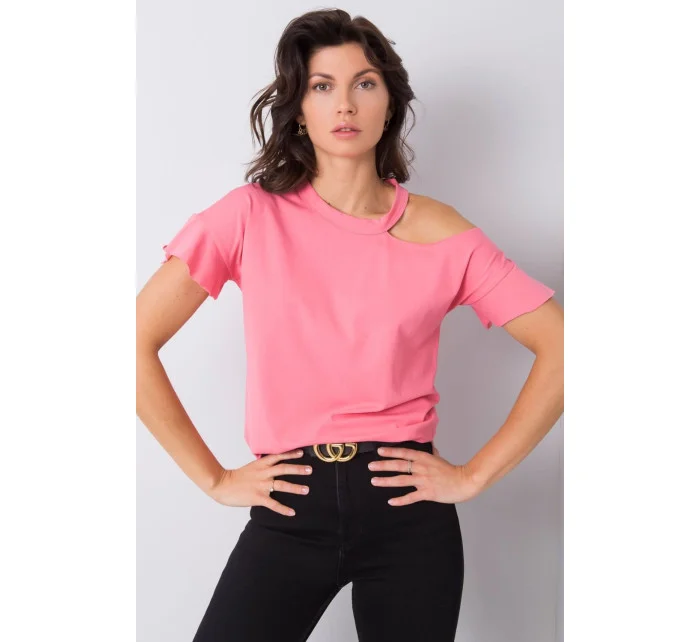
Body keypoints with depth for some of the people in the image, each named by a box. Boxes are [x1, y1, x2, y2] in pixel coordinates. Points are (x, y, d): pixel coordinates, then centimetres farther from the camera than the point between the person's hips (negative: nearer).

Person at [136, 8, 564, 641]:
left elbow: (561, 350, -2)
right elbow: (139, 342, -4)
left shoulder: (442, 234, -3)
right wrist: (214, 478, -4)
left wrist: (475, 475, -5)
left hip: (408, 507, 1)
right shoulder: (252, 216, -4)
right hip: (289, 507, 0)